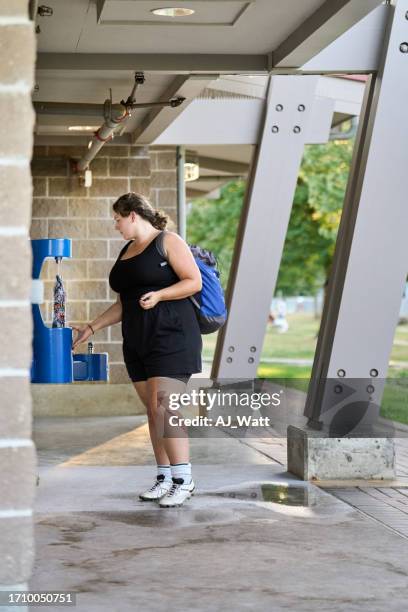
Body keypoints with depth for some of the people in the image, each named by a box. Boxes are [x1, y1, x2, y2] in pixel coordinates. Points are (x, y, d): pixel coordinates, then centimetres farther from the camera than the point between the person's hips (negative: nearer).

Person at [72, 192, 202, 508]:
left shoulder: (168, 241, -4)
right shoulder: (126, 252, 18)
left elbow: (194, 282, -10)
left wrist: (158, 295, -23)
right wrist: (91, 328, 17)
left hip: (171, 336, -8)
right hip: (138, 341, 8)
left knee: (164, 407, -14)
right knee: (153, 410, 6)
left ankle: (184, 479, -10)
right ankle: (165, 479, 11)